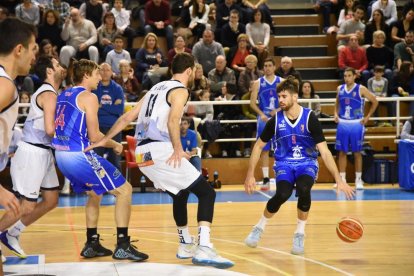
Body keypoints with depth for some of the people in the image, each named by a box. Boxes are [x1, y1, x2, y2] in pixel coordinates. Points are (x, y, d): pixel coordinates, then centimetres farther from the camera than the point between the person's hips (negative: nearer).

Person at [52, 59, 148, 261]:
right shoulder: (88, 97, -9)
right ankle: (122, 246, -3)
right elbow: (94, 136, -12)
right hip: (79, 155, -9)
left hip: (60, 154, 9)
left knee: (94, 194, 28)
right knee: (124, 190, 0)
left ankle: (92, 244, 26)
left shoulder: (63, 96, 15)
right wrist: (115, 145, 3)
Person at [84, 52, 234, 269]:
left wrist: (104, 140, 24)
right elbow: (172, 120, -20)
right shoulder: (180, 90, 0)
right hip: (159, 150, -8)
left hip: (141, 153, 9)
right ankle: (204, 249, -22)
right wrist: (178, 149, -27)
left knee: (180, 194, 27)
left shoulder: (156, 89, 24)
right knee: (206, 192, -7)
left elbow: (127, 117, 21)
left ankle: (185, 246, 36)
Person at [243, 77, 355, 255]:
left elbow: (324, 151, -14)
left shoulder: (309, 118, -12)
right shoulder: (276, 120, -6)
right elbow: (259, 146, 7)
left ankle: (300, 234, -12)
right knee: (282, 194, -30)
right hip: (284, 164, 1)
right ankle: (259, 228, -3)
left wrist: (339, 180, -19)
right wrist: (250, 175, 3)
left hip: (307, 163, -1)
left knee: (303, 190, -34)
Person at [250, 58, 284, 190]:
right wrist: (261, 114, -16)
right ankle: (266, 179, 4)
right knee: (264, 149, 0)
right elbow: (252, 102, -1)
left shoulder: (281, 82, 3)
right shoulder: (258, 83, 3)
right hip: (264, 119, 0)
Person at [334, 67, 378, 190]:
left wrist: (367, 117, -3)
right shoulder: (340, 89, 6)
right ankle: (342, 179, 9)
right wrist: (336, 114, 4)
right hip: (342, 124, 3)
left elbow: (375, 102, 0)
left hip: (356, 124, -3)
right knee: (342, 152, 4)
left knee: (357, 152, 1)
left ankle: (358, 180, 8)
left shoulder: (361, 89, -6)